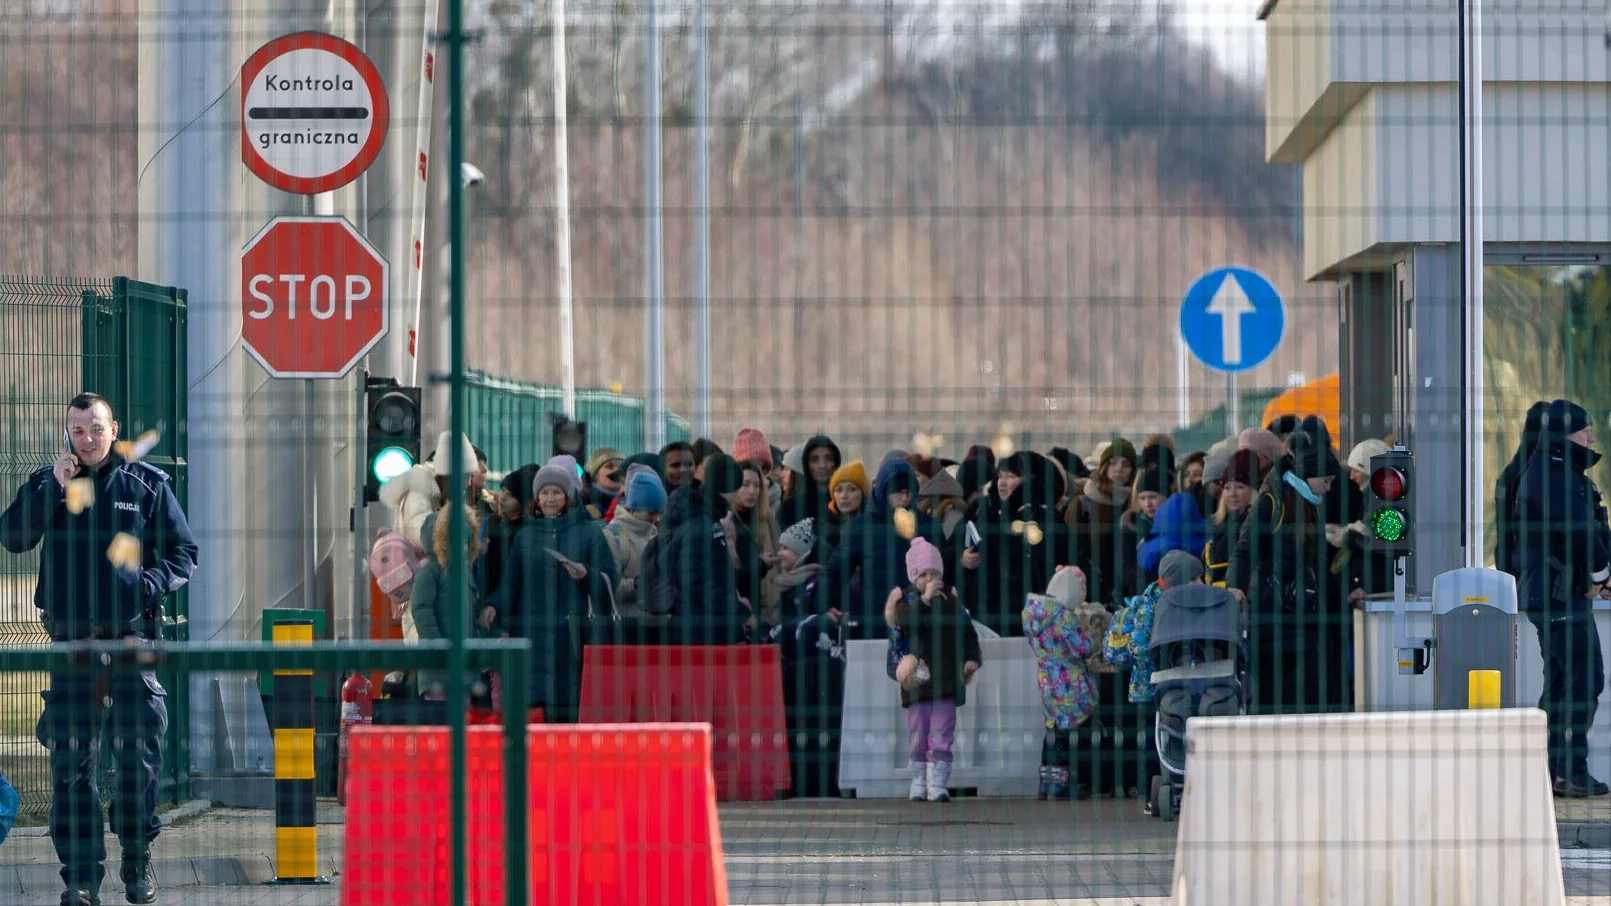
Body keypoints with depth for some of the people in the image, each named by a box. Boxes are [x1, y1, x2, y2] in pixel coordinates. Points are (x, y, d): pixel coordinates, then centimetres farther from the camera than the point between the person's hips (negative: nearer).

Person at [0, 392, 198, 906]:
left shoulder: (149, 486, 7)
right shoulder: (47, 484, 10)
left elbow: (184, 553, 8)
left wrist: (151, 583, -11)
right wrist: (53, 490, -14)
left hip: (131, 637, -1)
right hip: (71, 641, 1)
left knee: (139, 753, -4)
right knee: (71, 762, -1)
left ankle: (137, 861, 11)